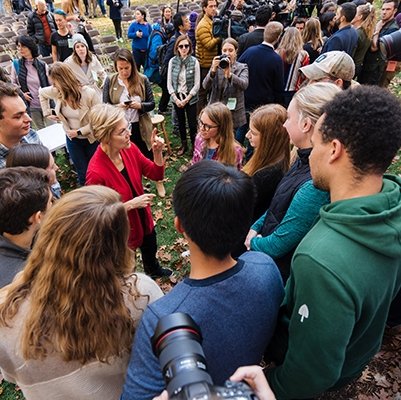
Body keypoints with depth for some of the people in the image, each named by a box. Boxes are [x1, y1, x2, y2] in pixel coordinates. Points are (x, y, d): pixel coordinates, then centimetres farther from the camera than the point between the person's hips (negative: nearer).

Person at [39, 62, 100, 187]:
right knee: (83, 175, 11)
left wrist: (79, 132, -19)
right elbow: (41, 93, 15)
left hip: (92, 139, -3)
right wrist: (47, 113, 10)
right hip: (73, 140, 3)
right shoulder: (56, 92, -9)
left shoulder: (89, 93, -23)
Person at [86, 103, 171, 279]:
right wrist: (131, 204, -30)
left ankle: (153, 270, 69)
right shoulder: (96, 172, -35)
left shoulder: (130, 148, -17)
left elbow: (157, 174, -6)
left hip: (142, 217, 7)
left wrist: (157, 153, -23)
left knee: (150, 249, 36)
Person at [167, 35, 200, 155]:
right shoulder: (172, 61, -3)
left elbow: (197, 85, -9)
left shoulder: (194, 62, -9)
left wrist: (186, 100, -11)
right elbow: (169, 83, 0)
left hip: (190, 98, -2)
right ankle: (184, 144, 31)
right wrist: (176, 99, -9)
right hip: (177, 97, 3)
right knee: (181, 122, 15)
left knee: (192, 124, -2)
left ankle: (194, 145, 17)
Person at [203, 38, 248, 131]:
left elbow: (244, 85, -17)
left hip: (234, 114, -1)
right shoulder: (216, 66, 8)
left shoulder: (242, 67, 3)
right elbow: (206, 86, -5)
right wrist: (213, 70, -22)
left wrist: (229, 73, -32)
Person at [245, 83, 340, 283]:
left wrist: (254, 241, -6)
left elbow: (277, 246, -24)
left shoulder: (314, 186, -33)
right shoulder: (306, 160, -5)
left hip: (280, 273, -7)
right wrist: (254, 229, 1)